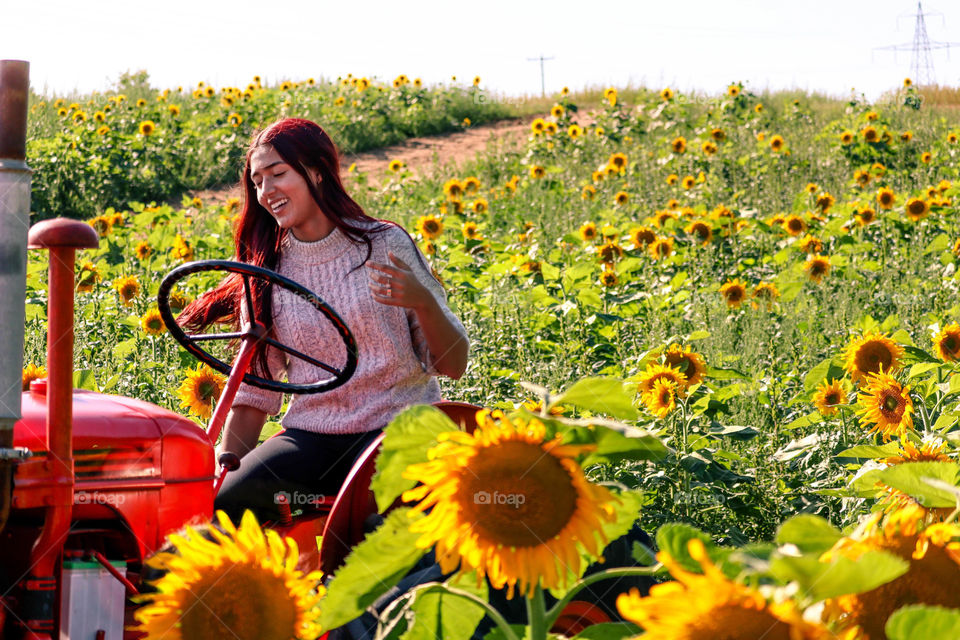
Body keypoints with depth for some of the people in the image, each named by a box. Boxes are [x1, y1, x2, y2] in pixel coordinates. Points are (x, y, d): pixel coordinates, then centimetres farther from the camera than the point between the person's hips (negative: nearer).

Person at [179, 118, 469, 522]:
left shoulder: (385, 245, 0)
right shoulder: (265, 272, 9)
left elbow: (454, 365, 0)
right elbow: (254, 391, 11)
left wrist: (423, 301, -19)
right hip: (310, 437, 3)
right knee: (222, 507, -25)